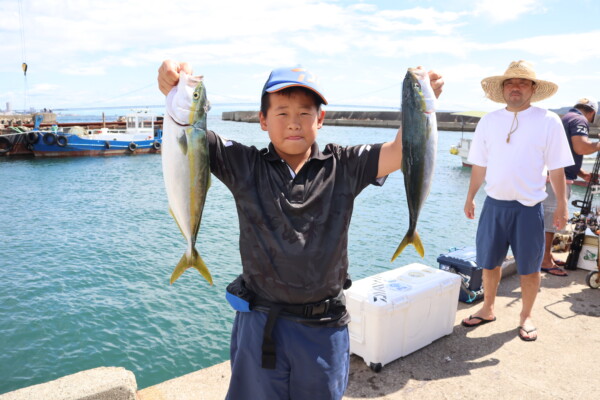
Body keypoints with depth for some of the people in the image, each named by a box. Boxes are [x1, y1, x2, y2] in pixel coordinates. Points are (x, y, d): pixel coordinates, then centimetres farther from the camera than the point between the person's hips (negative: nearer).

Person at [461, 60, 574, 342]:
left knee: (529, 266, 9)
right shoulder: (488, 121, 3)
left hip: (528, 207, -2)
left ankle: (526, 317, 28)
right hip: (494, 204, 3)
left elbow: (556, 168, -2)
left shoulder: (548, 121, -4)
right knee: (489, 262, 12)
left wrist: (561, 205, -2)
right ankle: (487, 310, 31)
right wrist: (470, 197, 9)